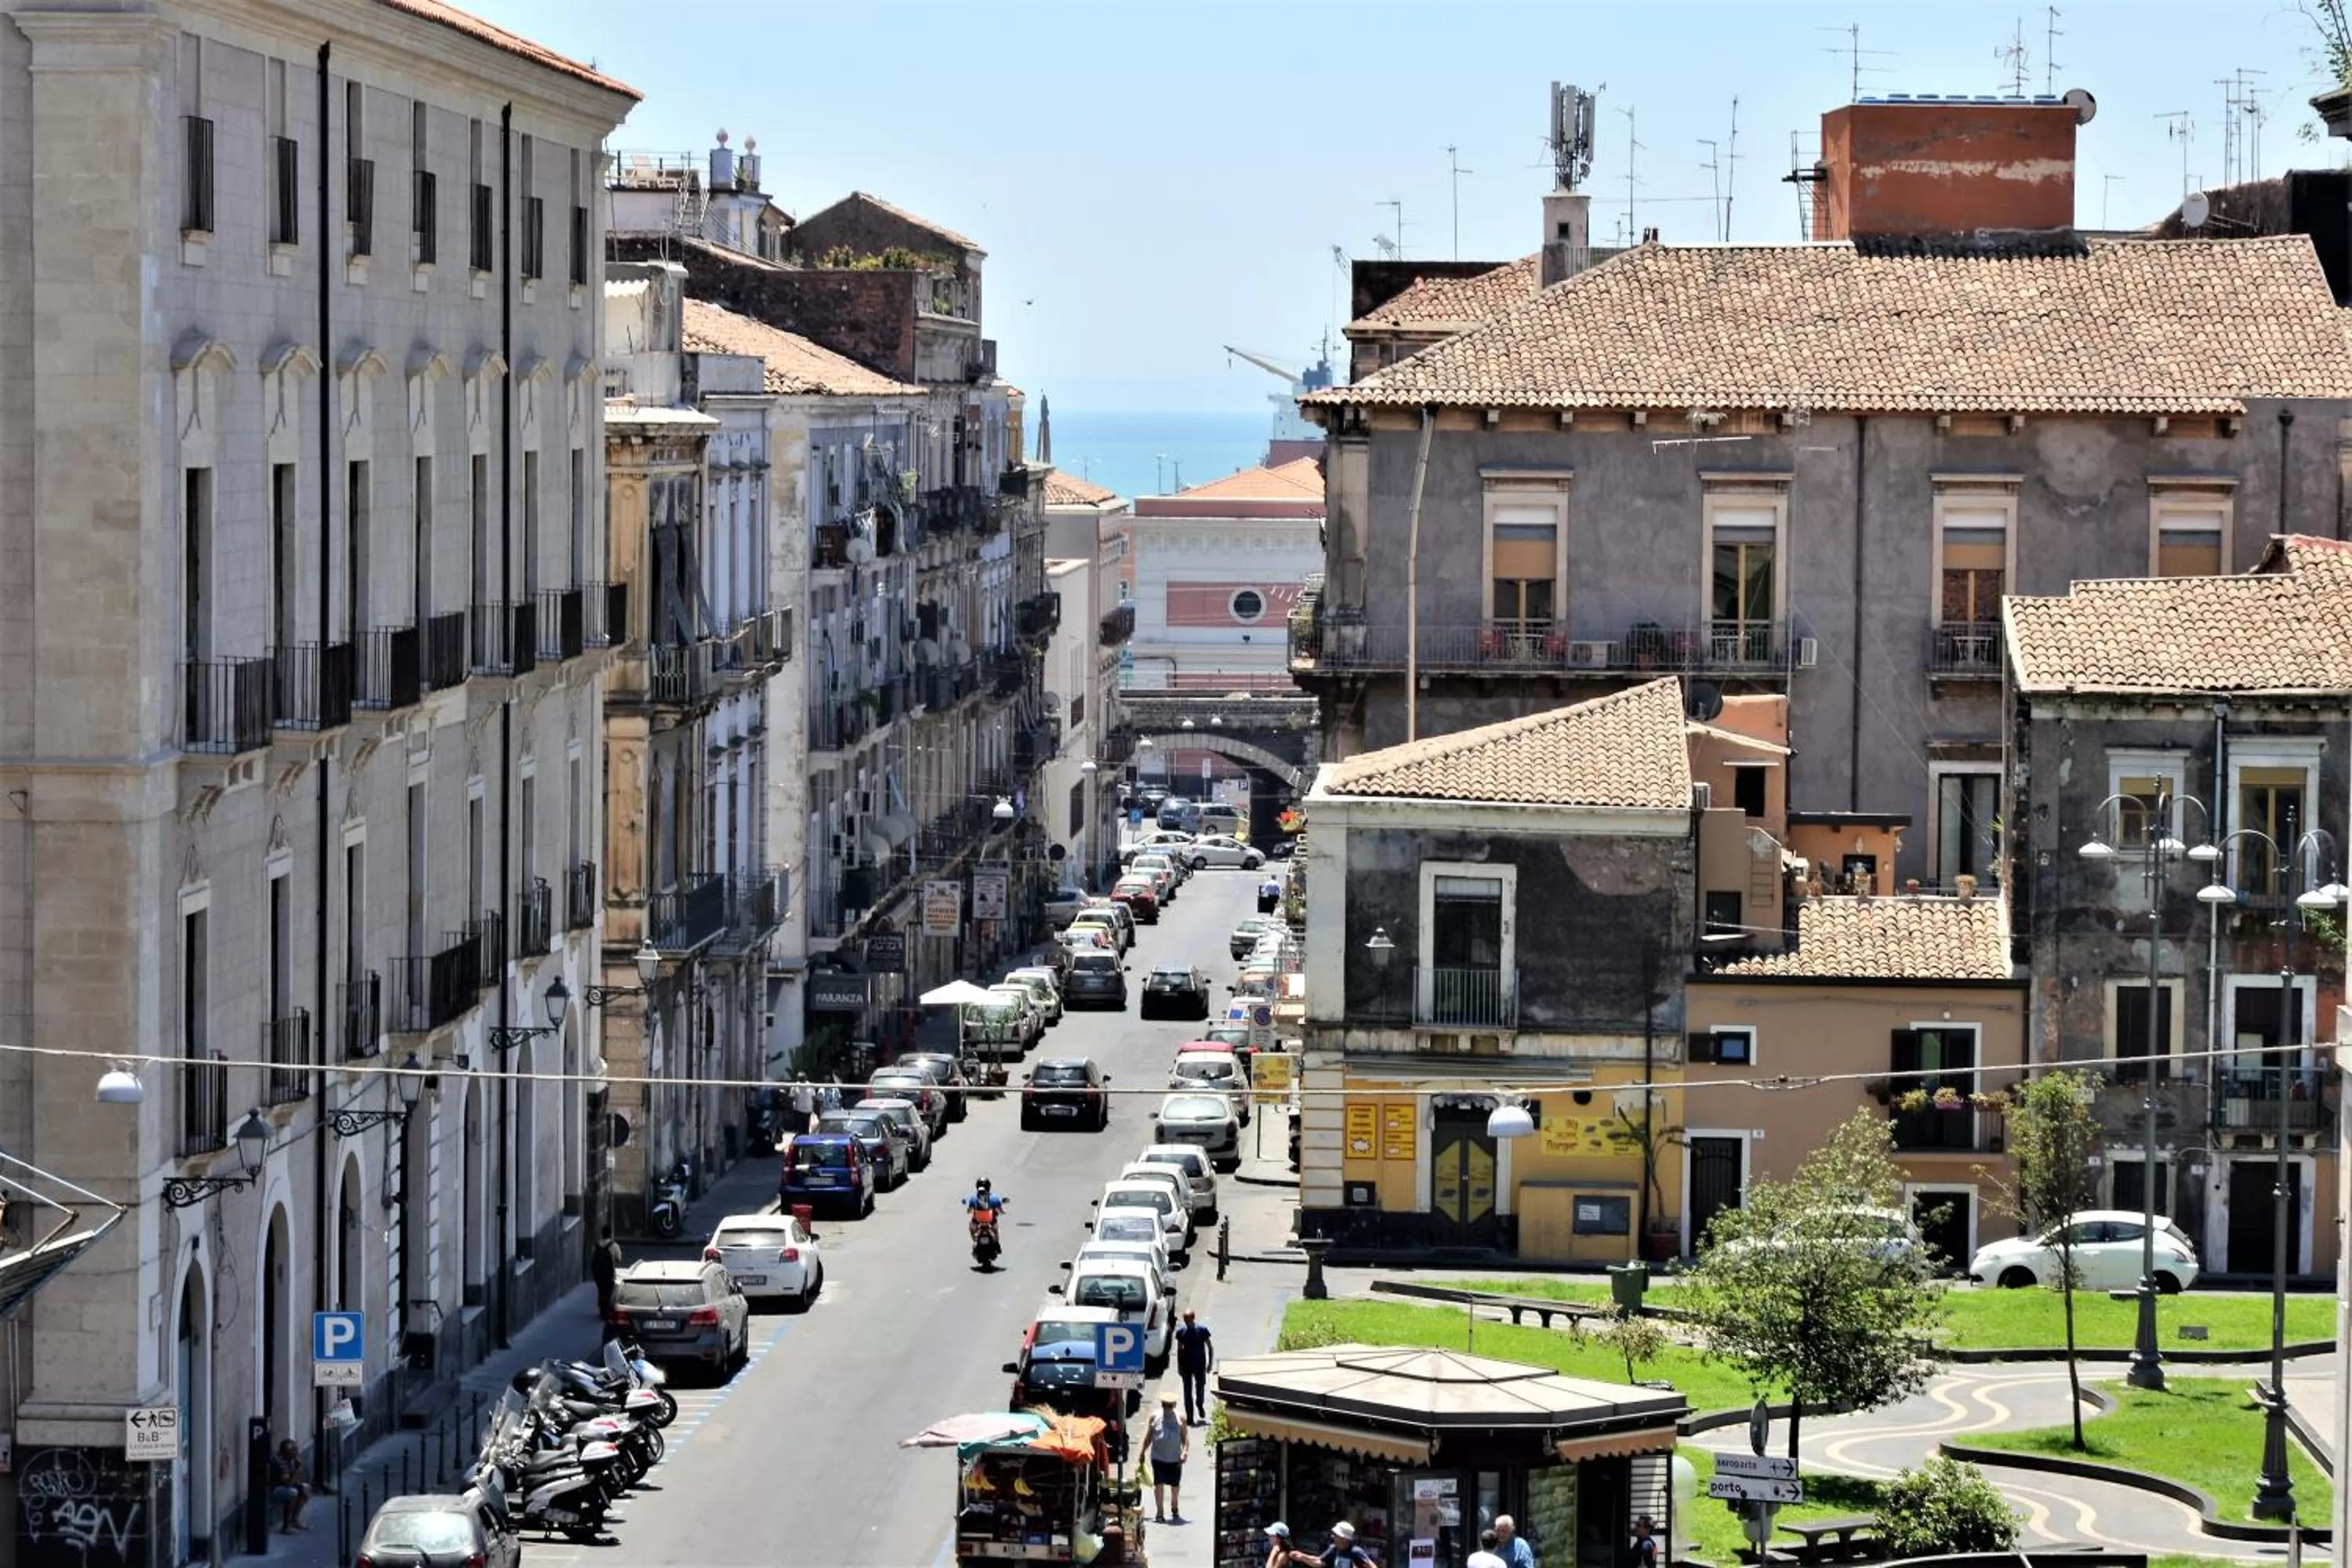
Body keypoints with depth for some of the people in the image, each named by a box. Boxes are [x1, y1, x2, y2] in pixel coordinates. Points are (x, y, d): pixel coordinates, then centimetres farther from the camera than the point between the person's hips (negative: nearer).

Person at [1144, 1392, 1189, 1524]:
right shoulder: (1155, 1417, 2)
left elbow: (1186, 1437, 2)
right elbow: (1148, 1437, 8)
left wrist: (1185, 1451, -12)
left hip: (1175, 1458, 1)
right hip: (1158, 1457, -1)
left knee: (1175, 1485, 11)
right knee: (1158, 1484, -7)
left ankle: (1174, 1508, 33)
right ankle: (1160, 1512, -2)